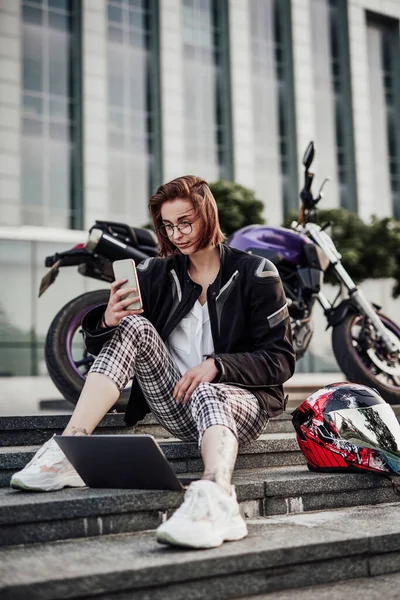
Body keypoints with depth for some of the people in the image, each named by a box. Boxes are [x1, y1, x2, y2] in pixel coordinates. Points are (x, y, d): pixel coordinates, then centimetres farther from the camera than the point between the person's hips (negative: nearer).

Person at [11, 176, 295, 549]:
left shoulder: (255, 274, 0)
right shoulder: (156, 274, 9)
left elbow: (281, 360, -4)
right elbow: (97, 346, 5)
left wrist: (217, 365, -20)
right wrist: (107, 321, -20)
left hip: (239, 398, -3)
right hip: (176, 406, 3)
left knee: (208, 394, -38)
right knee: (134, 327, -19)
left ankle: (215, 498, -69)